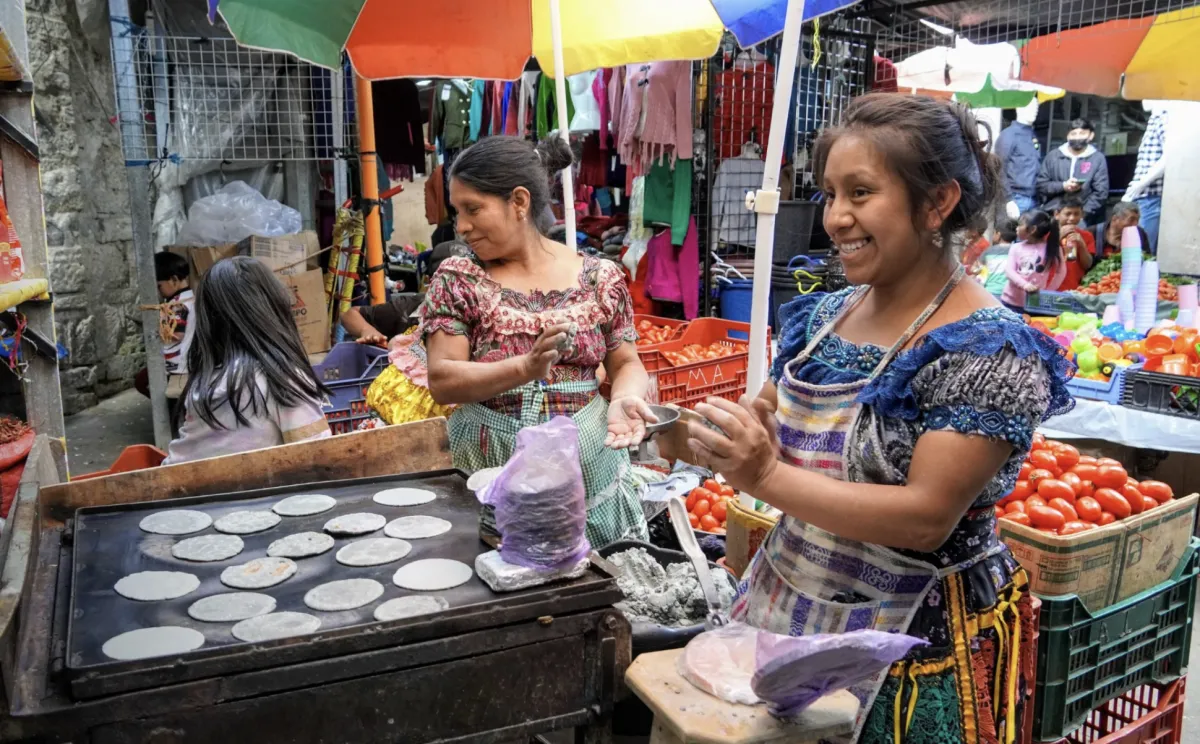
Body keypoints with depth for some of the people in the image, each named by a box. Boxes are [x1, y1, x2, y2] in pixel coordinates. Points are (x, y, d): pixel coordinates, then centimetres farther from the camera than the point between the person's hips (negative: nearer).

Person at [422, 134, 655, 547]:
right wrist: (527, 367, -24)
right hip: (489, 477, -1)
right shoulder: (457, 279, -2)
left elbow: (627, 363, 6)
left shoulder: (599, 278, 0)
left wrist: (624, 398, -17)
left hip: (589, 472, 1)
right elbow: (441, 381, -9)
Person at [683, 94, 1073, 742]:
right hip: (789, 614, 7)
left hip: (917, 644, -6)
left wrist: (766, 477, -29)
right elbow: (783, 431, 10)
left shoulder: (985, 349, -19)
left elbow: (927, 518, -24)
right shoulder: (826, 313, 2)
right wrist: (687, 431, -10)